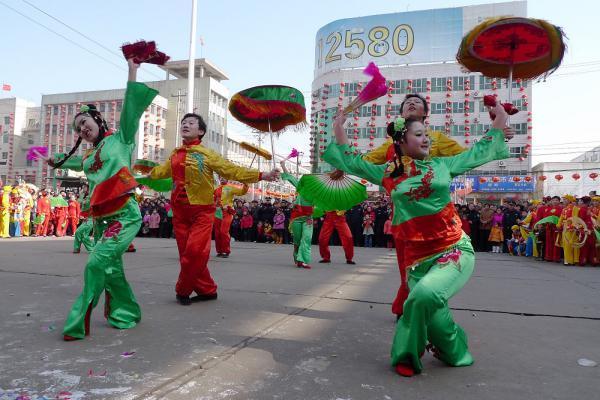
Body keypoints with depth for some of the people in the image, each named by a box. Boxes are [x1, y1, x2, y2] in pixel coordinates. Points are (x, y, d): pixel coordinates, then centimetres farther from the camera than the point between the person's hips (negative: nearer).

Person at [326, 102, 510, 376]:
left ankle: (407, 353, 1)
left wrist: (500, 120, 27)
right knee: (433, 316, -8)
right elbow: (351, 162, 21)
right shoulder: (387, 173, 11)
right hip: (417, 257, 1)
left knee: (426, 294, -27)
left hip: (455, 249, -1)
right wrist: (339, 129, 18)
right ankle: (454, 352, 26)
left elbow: (479, 153, 25)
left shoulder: (442, 165, 13)